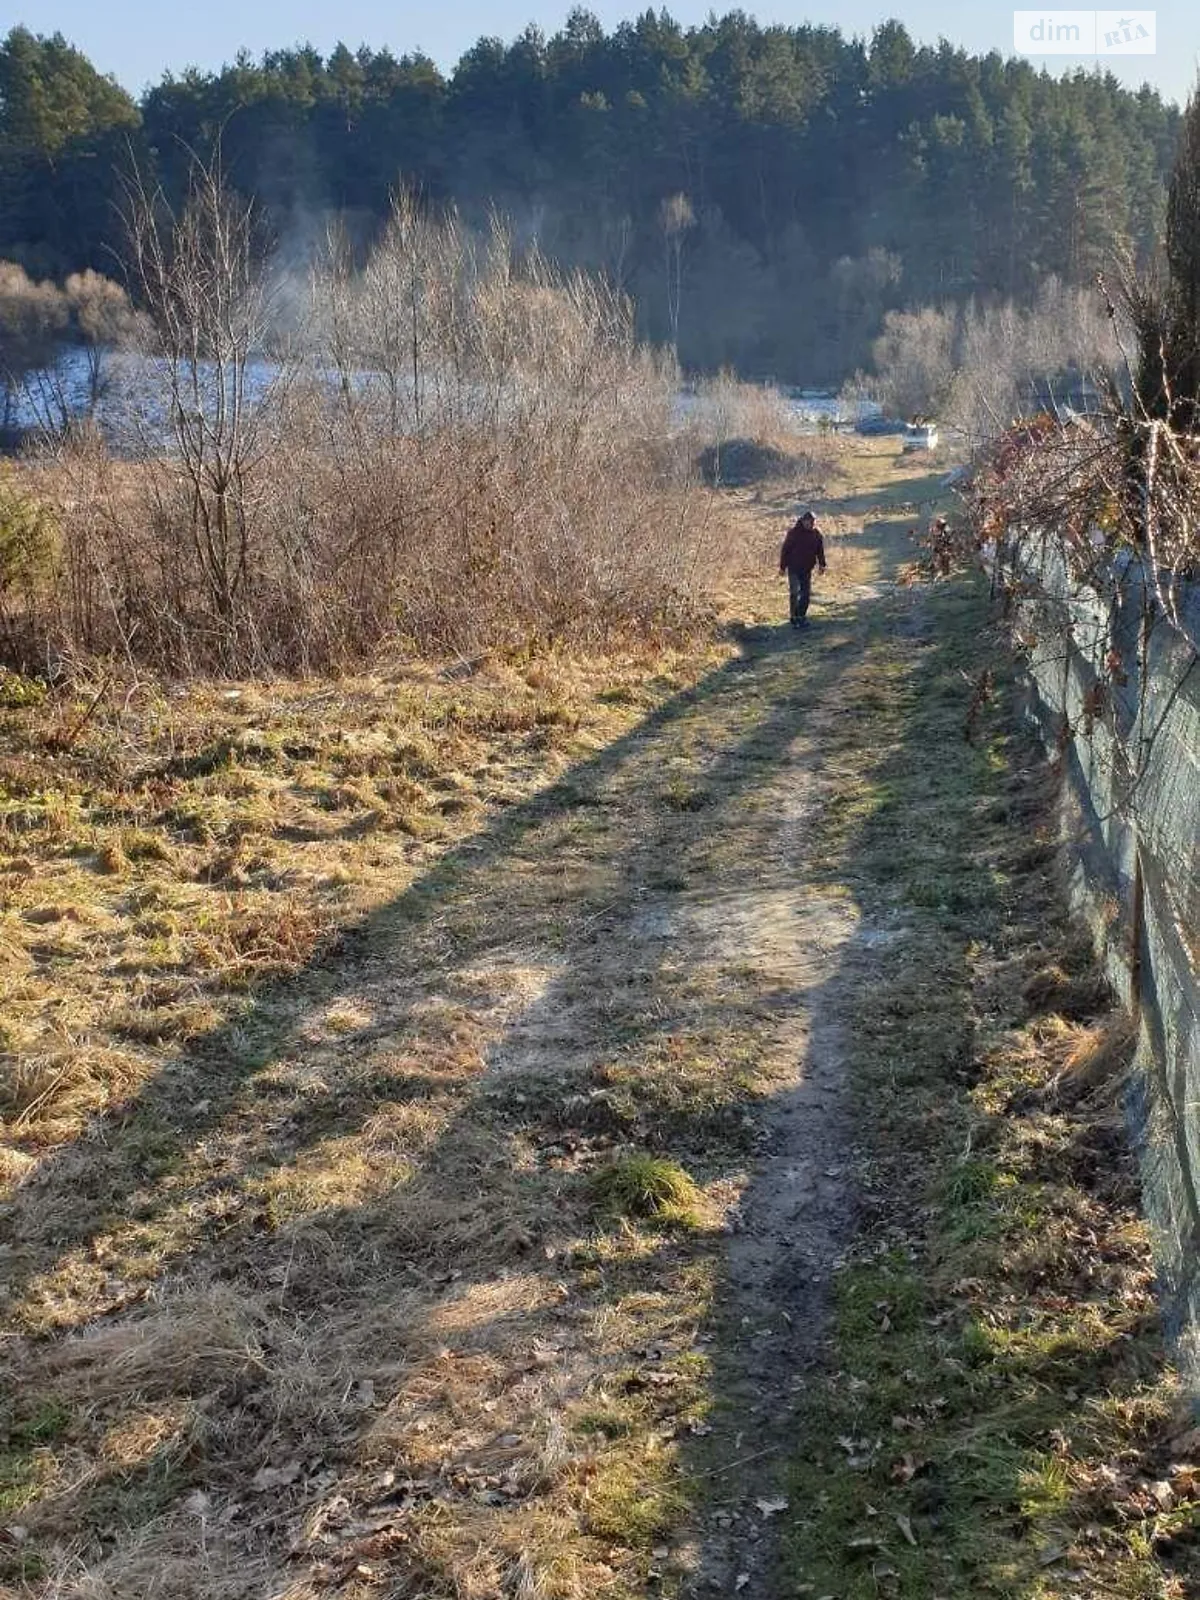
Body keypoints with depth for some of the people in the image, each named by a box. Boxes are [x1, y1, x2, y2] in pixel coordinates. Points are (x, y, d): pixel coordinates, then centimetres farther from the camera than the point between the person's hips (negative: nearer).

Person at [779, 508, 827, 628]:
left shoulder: (816, 533, -1)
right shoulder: (794, 532, -13)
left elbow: (820, 550, 11)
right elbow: (785, 550, -9)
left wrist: (822, 564, 6)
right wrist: (782, 567, -8)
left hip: (807, 569, 4)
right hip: (794, 568, -4)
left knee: (806, 593, 6)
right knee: (795, 592, -12)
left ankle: (801, 616, 17)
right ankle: (794, 618, -5)